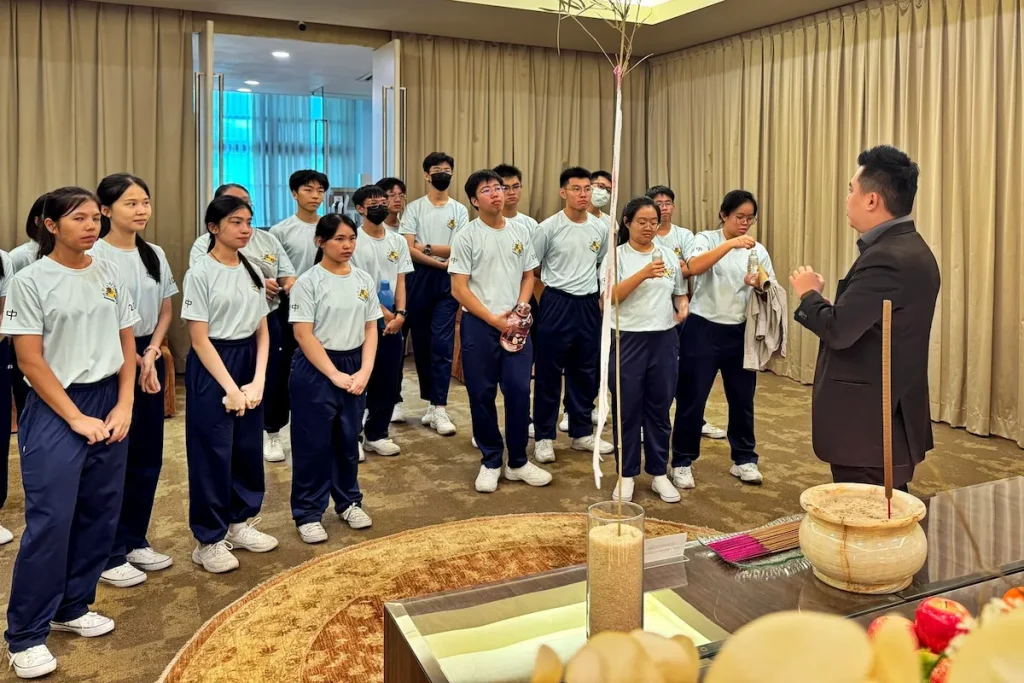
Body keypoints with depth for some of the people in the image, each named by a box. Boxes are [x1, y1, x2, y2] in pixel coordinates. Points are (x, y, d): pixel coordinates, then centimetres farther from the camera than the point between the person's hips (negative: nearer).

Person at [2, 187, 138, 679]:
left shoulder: (109, 274, 6)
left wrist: (124, 406, -1)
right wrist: (76, 418, -12)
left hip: (109, 403, 5)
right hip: (54, 410, -5)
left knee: (99, 514, 9)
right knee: (50, 521, -4)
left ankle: (73, 607, 26)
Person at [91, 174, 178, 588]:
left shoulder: (154, 255, 7)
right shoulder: (94, 257, -12)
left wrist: (152, 352, -4)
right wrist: (132, 361, -9)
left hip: (149, 359, 6)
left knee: (148, 456, 10)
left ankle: (135, 541, 25)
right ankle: (109, 554, 13)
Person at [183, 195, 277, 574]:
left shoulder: (252, 272, 8)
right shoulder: (200, 274, -10)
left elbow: (262, 332, 7)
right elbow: (200, 339, -13)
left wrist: (258, 381, -5)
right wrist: (230, 387, -16)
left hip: (248, 362, 6)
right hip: (211, 367, -6)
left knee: (249, 448, 12)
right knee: (213, 453, 1)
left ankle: (240, 523, 29)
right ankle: (209, 539, 14)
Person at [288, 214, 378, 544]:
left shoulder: (364, 280, 5)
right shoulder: (308, 282, -9)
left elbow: (371, 329, 6)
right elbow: (303, 334, -13)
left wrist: (364, 371, -6)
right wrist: (334, 374, -16)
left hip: (354, 365, 5)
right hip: (315, 369, -4)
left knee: (348, 439, 14)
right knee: (314, 443, 2)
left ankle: (349, 501, 31)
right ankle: (307, 513, 15)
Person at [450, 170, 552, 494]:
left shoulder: (520, 231, 8)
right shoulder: (466, 236, -4)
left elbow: (528, 276, 13)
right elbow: (459, 289, -7)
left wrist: (519, 311, -4)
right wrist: (493, 319, -11)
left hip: (516, 323, 3)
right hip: (478, 324, -3)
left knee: (519, 390, 1)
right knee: (482, 394, 3)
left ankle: (518, 461, 17)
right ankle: (490, 461, 19)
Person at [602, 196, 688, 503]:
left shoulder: (669, 255, 10)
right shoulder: (616, 256, -3)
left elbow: (679, 291, 19)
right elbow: (611, 296, -15)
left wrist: (683, 308, -3)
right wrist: (644, 273, -25)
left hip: (664, 339, 4)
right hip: (628, 340, -3)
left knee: (659, 408, 11)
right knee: (627, 410, 4)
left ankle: (659, 473, 23)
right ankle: (627, 475, 17)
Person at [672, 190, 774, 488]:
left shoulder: (758, 250, 8)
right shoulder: (706, 239, -3)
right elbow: (692, 268, -24)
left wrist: (761, 285, -19)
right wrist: (731, 244, -32)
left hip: (740, 332, 4)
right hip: (702, 329, -4)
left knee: (742, 398, 11)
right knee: (692, 398, 1)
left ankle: (744, 459, 27)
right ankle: (683, 462, 13)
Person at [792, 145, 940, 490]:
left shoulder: (886, 257, -23)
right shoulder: (910, 249, 10)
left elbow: (838, 330, -27)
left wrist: (810, 294, -9)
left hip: (868, 425, -10)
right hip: (893, 419, 10)